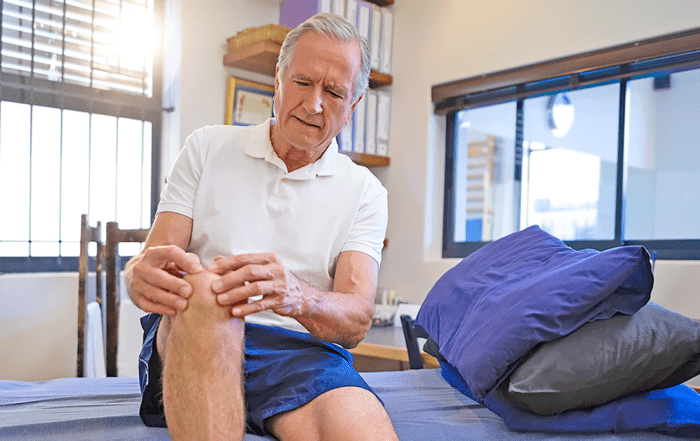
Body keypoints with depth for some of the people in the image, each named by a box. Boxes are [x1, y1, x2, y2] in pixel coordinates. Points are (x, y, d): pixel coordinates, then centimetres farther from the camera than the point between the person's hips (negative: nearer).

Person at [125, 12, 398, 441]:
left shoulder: (364, 191, 10)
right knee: (205, 289, -36)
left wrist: (296, 296, -29)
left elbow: (356, 321, -5)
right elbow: (148, 259, 4)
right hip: (191, 341, 2)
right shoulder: (208, 147, 12)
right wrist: (141, 274, -23)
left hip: (301, 353, -1)